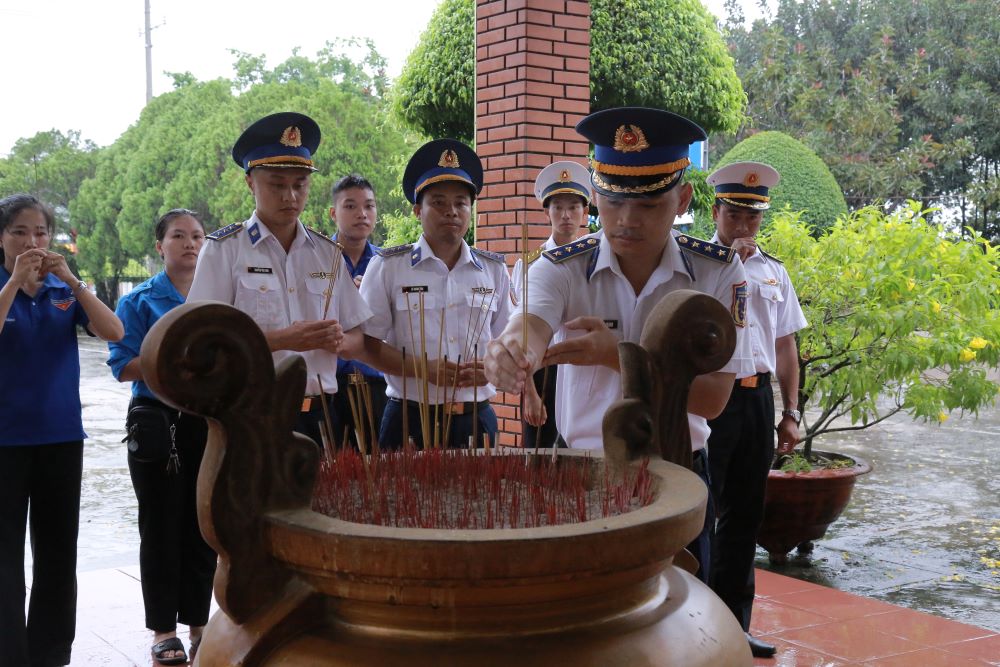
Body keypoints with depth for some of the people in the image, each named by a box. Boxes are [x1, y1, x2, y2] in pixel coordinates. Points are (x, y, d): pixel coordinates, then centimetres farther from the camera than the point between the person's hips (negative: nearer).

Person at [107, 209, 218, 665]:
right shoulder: (140, 300, 0)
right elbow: (123, 367, -7)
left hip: (211, 421, 3)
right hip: (158, 419, -3)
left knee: (204, 524, 8)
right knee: (162, 525, 2)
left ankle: (198, 623, 20)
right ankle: (163, 628, 13)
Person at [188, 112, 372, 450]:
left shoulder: (328, 253, 13)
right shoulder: (224, 250, 0)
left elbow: (357, 337, 15)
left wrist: (338, 341, -8)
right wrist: (283, 340, -18)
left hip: (317, 414, 4)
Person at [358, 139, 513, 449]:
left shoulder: (494, 269, 10)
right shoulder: (388, 267, 1)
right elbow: (367, 344, -1)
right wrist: (423, 369, -16)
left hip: (477, 420, 3)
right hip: (410, 421, -2)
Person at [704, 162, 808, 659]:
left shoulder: (773, 272, 12)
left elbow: (785, 345, 15)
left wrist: (791, 412, 12)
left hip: (758, 398, 6)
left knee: (745, 514, 13)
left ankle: (733, 622, 25)